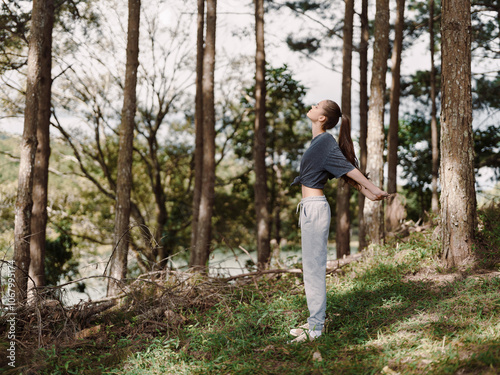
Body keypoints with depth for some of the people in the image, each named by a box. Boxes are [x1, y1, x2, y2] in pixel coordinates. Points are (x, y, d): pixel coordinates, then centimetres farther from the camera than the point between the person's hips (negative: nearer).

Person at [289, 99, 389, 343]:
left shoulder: (326, 143, -14)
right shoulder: (319, 141, 14)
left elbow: (349, 169, -13)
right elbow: (346, 172, 15)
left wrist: (373, 190, -11)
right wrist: (365, 193, 16)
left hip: (315, 208, -10)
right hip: (311, 208, 10)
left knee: (314, 268, -6)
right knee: (311, 267, 15)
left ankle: (316, 328, 0)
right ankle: (315, 321, 24)